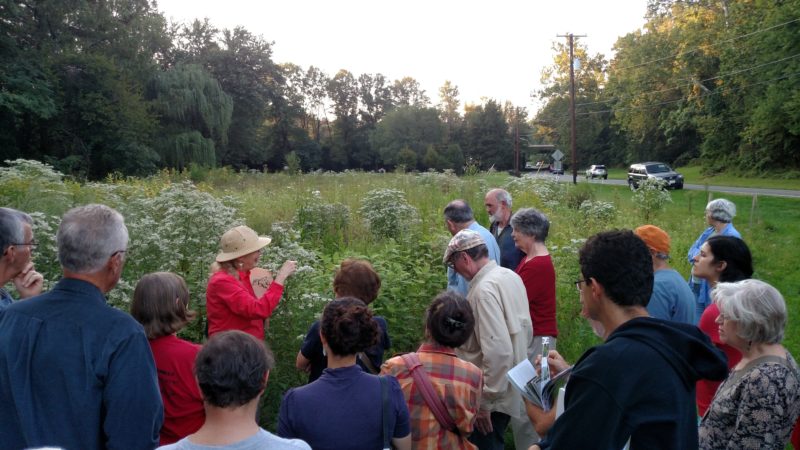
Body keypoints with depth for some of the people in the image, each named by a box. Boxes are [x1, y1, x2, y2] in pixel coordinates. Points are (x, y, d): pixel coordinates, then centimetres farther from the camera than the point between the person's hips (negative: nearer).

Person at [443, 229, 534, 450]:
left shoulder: (485, 289, -23)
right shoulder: (511, 276, 4)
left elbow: (498, 351, -29)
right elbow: (526, 330, 13)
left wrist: (485, 402, -21)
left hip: (493, 396, -9)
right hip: (510, 388, 9)